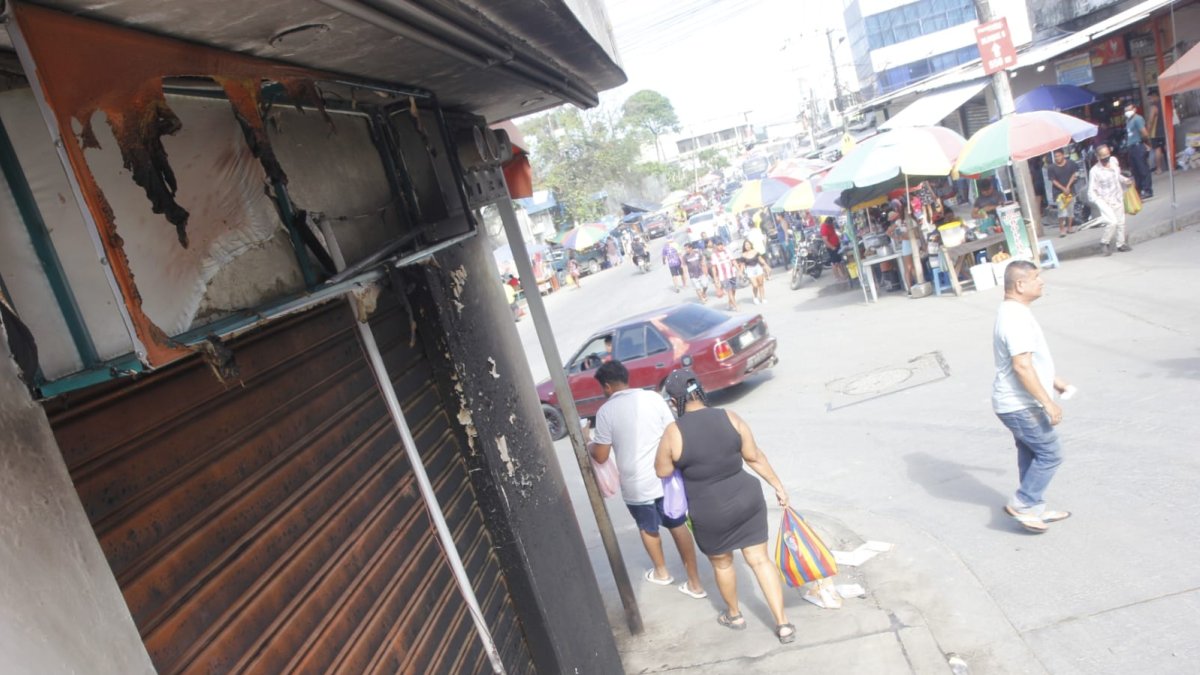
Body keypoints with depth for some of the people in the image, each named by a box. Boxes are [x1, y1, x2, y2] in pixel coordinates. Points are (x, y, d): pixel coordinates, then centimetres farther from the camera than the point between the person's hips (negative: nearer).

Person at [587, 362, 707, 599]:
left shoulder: (606, 411, -12)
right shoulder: (653, 398, -4)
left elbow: (601, 456, -9)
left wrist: (587, 445, 13)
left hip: (636, 486, -2)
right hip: (666, 477, 2)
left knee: (648, 529, 24)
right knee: (678, 526, 18)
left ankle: (661, 572, 45)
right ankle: (694, 583, 24)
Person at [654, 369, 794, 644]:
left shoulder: (674, 432, -16)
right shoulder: (730, 417, -8)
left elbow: (662, 472, -3)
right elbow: (755, 456, 0)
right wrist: (778, 486, 11)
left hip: (710, 514, -2)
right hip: (748, 499, 2)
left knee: (722, 563, 23)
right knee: (760, 560, 15)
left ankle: (734, 615, 43)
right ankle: (783, 624, 18)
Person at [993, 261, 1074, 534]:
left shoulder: (1015, 312, 11)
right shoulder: (1015, 318, -24)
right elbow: (1022, 367, -28)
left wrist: (1055, 380, 29)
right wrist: (1048, 403, -25)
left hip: (1018, 403, 10)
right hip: (1021, 406, -10)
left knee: (1031, 456, 17)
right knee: (1050, 454, 0)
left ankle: (1036, 509, 28)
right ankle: (1021, 504, 7)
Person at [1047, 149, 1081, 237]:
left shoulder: (1071, 163, -4)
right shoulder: (1051, 167, -11)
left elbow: (1074, 175, 0)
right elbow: (1053, 181, -9)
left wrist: (1068, 186, -10)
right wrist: (1063, 189, -16)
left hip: (1070, 190, 3)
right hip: (1059, 191, -3)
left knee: (1070, 209, 10)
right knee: (1062, 210, -11)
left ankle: (1069, 227, 22)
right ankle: (1062, 229, -3)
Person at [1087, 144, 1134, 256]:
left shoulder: (1114, 161, -2)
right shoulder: (1095, 171, -22)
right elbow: (1091, 191, -19)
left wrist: (1125, 180, 0)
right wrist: (1100, 202, -33)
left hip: (1118, 199, 7)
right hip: (1106, 201, -7)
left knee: (1121, 222, 16)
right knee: (1112, 222, -21)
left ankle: (1121, 244, 33)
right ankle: (1104, 242, 2)